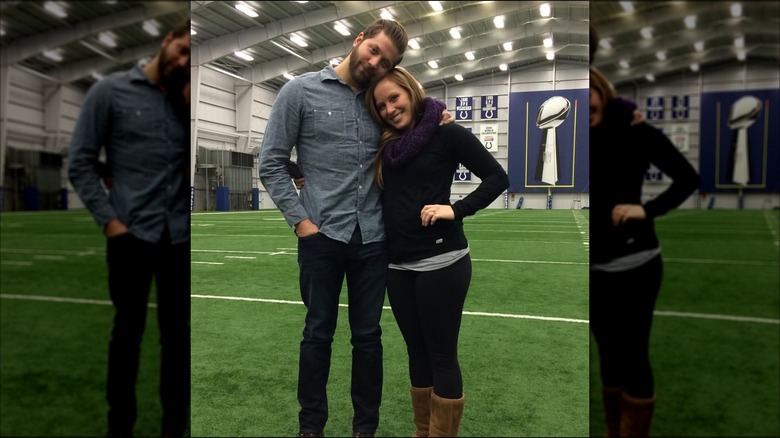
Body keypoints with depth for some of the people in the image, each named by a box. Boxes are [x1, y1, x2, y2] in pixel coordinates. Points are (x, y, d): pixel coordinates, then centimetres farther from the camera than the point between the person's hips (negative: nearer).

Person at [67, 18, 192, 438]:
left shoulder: (186, 101, 11)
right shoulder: (110, 91, 3)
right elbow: (80, 163, 1)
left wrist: (194, 101, -3)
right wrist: (108, 220, -7)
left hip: (180, 238, 3)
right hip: (132, 235, -3)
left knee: (178, 335, 9)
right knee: (128, 332, 8)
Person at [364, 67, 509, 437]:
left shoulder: (445, 132, -4)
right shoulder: (386, 143, 13)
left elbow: (497, 177, -6)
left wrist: (456, 210, -17)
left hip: (441, 261, -6)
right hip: (398, 265, 7)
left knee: (442, 356, 4)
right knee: (417, 353, 16)